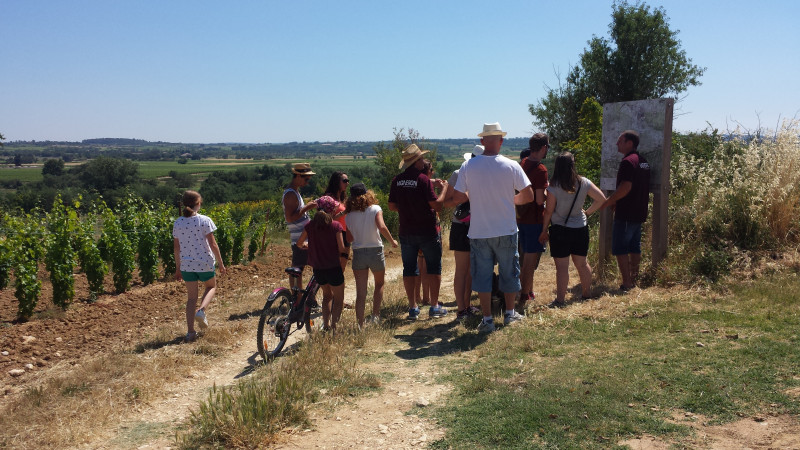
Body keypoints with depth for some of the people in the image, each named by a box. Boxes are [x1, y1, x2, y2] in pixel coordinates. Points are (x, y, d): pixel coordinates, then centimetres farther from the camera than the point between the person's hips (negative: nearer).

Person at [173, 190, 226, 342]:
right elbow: (212, 244, -10)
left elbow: (176, 247, 6)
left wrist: (178, 267, 16)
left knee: (191, 297, 13)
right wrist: (221, 264, -1)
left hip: (186, 264, 3)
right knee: (211, 286, 24)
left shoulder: (177, 223, 1)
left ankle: (190, 331, 8)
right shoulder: (205, 220, -11)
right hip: (205, 263, -3)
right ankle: (201, 311, -2)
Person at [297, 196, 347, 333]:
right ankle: (334, 327, 0)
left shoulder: (310, 225, -2)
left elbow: (299, 243, 5)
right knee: (338, 299, 12)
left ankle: (326, 325, 20)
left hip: (317, 268, 4)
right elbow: (341, 249, -15)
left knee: (327, 295, 26)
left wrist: (307, 245, 27)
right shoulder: (335, 226, -12)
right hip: (333, 267, -4)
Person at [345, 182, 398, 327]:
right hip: (375, 251, -2)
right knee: (379, 284, 22)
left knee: (360, 293, 4)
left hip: (358, 253, 2)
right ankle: (375, 315, 14)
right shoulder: (375, 209, -5)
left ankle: (360, 325, 1)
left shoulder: (349, 215, 4)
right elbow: (381, 227, -19)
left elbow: (349, 238, 5)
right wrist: (392, 241, -6)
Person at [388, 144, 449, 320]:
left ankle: (413, 308, 14)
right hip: (427, 231, -4)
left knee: (409, 269, 11)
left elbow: (392, 206, 7)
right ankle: (434, 307, 12)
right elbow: (437, 205, -15)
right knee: (434, 268, 9)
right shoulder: (423, 179, -15)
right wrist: (443, 188, 0)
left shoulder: (396, 181, 0)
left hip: (406, 231, 4)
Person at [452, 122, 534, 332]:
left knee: (482, 274, 8)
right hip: (506, 231, 0)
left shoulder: (468, 166, -6)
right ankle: (510, 313, 28)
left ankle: (487, 319, 11)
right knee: (509, 272, 16)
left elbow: (457, 198, -4)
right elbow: (528, 196, -6)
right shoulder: (511, 166, -8)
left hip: (479, 232, 0)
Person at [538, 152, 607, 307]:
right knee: (582, 263, 17)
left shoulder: (553, 187, -14)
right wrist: (587, 212, 12)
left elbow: (549, 211, -10)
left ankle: (560, 299, 2)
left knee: (562, 266, -1)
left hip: (559, 230, -4)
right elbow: (601, 199, 0)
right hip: (580, 228, 4)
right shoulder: (584, 182, -3)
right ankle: (587, 293, 28)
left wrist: (544, 230, 1)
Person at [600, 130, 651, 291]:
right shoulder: (643, 162, 15)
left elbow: (625, 187, -23)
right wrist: (616, 202, 20)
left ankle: (626, 284, -5)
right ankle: (633, 281, 20)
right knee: (634, 248, 14)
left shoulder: (628, 161, -15)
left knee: (620, 249, -4)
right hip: (639, 213, 9)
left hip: (625, 214, -9)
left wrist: (608, 202, -14)